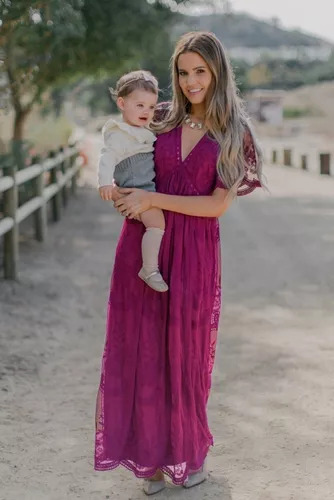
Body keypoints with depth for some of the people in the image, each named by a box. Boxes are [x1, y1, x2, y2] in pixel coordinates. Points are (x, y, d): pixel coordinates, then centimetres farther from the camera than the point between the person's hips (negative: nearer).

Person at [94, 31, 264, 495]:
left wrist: (152, 199, -15)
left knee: (186, 351, 9)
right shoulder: (160, 119, 6)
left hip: (194, 253, -2)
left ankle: (190, 450, 30)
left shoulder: (234, 133, -1)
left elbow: (218, 204, -8)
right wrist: (122, 194, -3)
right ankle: (151, 453, 20)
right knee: (141, 349, 5)